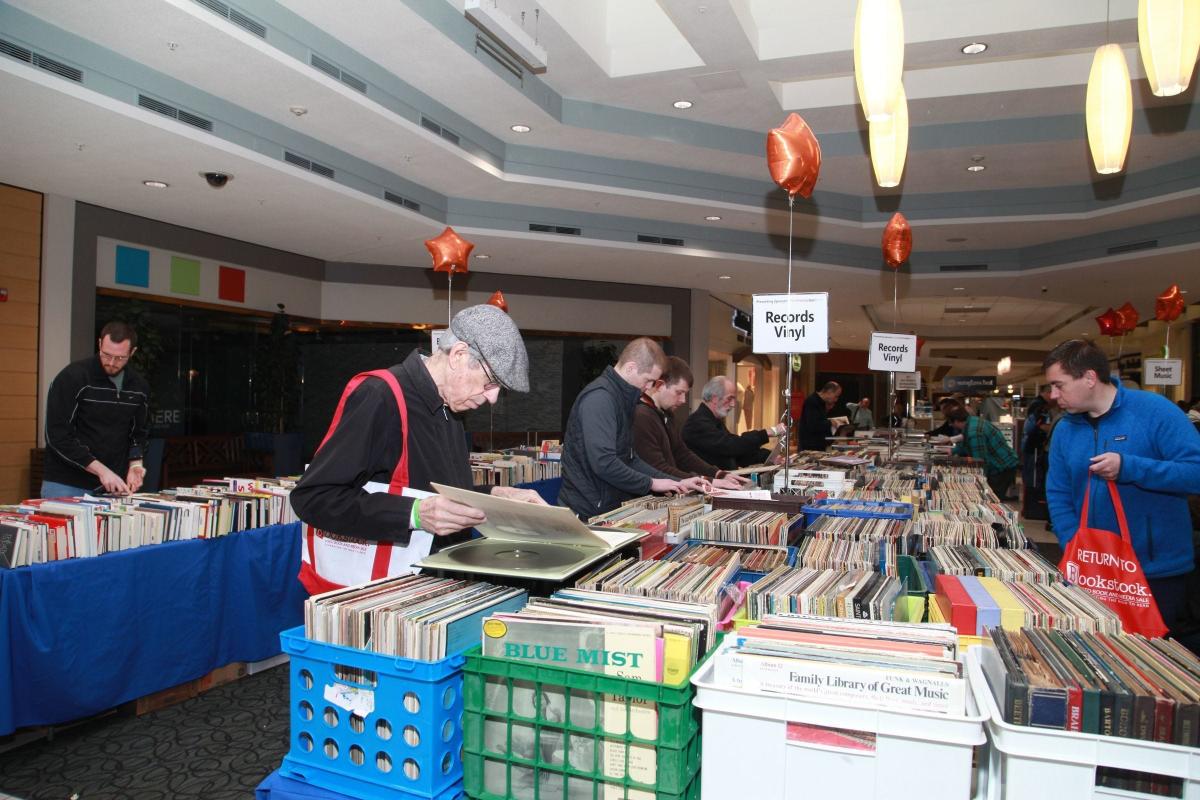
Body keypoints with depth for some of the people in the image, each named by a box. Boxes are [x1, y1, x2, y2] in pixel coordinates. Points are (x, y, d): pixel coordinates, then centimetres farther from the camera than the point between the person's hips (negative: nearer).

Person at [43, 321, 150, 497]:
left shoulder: (139, 385, 2)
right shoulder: (73, 377, -12)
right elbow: (58, 435, -16)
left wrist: (135, 464, -5)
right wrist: (100, 470, -21)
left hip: (113, 487, 4)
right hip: (66, 486, -4)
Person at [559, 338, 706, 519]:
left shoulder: (621, 398, 14)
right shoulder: (599, 397, -17)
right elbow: (604, 463, -26)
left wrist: (677, 483, 9)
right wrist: (651, 483, -15)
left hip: (610, 509, 9)